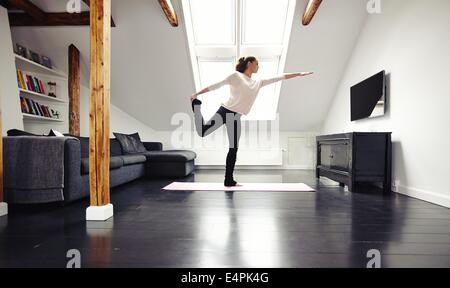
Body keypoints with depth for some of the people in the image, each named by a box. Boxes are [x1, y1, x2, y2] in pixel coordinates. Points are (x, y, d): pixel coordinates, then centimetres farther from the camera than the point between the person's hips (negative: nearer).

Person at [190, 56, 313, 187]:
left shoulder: (258, 83, 17)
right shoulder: (236, 75, 1)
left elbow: (280, 77, 19)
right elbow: (217, 85, -1)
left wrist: (299, 74, 21)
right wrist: (197, 93, -2)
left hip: (236, 118, 5)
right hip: (225, 111, -5)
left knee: (234, 149, 3)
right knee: (202, 132, -10)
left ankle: (229, 180, 12)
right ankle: (196, 105, 17)